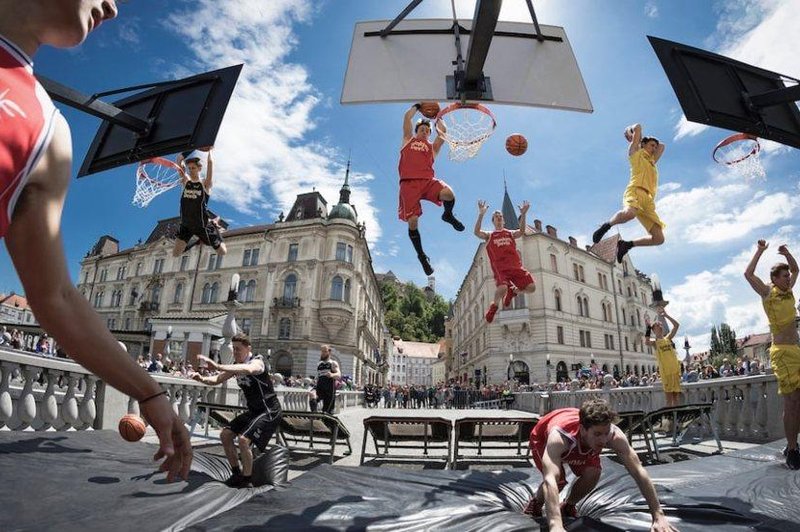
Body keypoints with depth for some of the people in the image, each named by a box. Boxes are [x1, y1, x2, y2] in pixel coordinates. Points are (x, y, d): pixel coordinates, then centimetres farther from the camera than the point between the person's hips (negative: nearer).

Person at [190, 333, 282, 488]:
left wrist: (218, 366, -52)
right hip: (253, 411, 9)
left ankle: (247, 480, -2)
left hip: (269, 411, -9)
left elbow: (248, 370, -45)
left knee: (243, 439, -22)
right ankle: (237, 473, 24)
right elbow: (217, 380, 11)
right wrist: (202, 378, -11)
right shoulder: (236, 365, 5)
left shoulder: (257, 361, -21)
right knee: (225, 435, 9)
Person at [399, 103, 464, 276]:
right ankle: (421, 255, 7)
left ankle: (448, 216, 5)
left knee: (449, 194, -30)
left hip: (428, 181, 1)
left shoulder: (432, 147, 28)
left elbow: (443, 133, 15)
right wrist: (417, 106, 31)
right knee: (412, 221, -12)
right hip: (409, 183, -1)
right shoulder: (408, 140, 26)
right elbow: (407, 118, 20)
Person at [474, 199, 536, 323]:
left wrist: (523, 214, -17)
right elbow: (477, 232, -7)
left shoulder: (510, 233, 20)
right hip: (499, 268, -3)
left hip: (515, 266, 3)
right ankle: (494, 305, 2)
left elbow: (521, 231, -3)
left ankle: (513, 291, 18)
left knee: (531, 287, -13)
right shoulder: (489, 235, 14)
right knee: (502, 288, -31)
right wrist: (481, 214, -19)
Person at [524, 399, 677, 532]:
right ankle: (535, 503, 11)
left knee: (593, 474, -19)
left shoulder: (614, 436, -37)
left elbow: (639, 472, -31)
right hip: (543, 438, -3)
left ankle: (568, 506, 11)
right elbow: (550, 480, -57)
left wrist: (658, 516, -36)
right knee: (558, 480, -23)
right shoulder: (559, 437, -48)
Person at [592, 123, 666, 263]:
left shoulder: (652, 161, 37)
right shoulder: (635, 152, 19)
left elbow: (662, 146, 51)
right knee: (629, 213, -43)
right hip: (635, 191, -6)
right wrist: (630, 131, 35)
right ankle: (606, 226, -19)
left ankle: (627, 244, 6)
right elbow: (638, 127, 17)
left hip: (649, 201, 7)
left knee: (659, 238, -8)